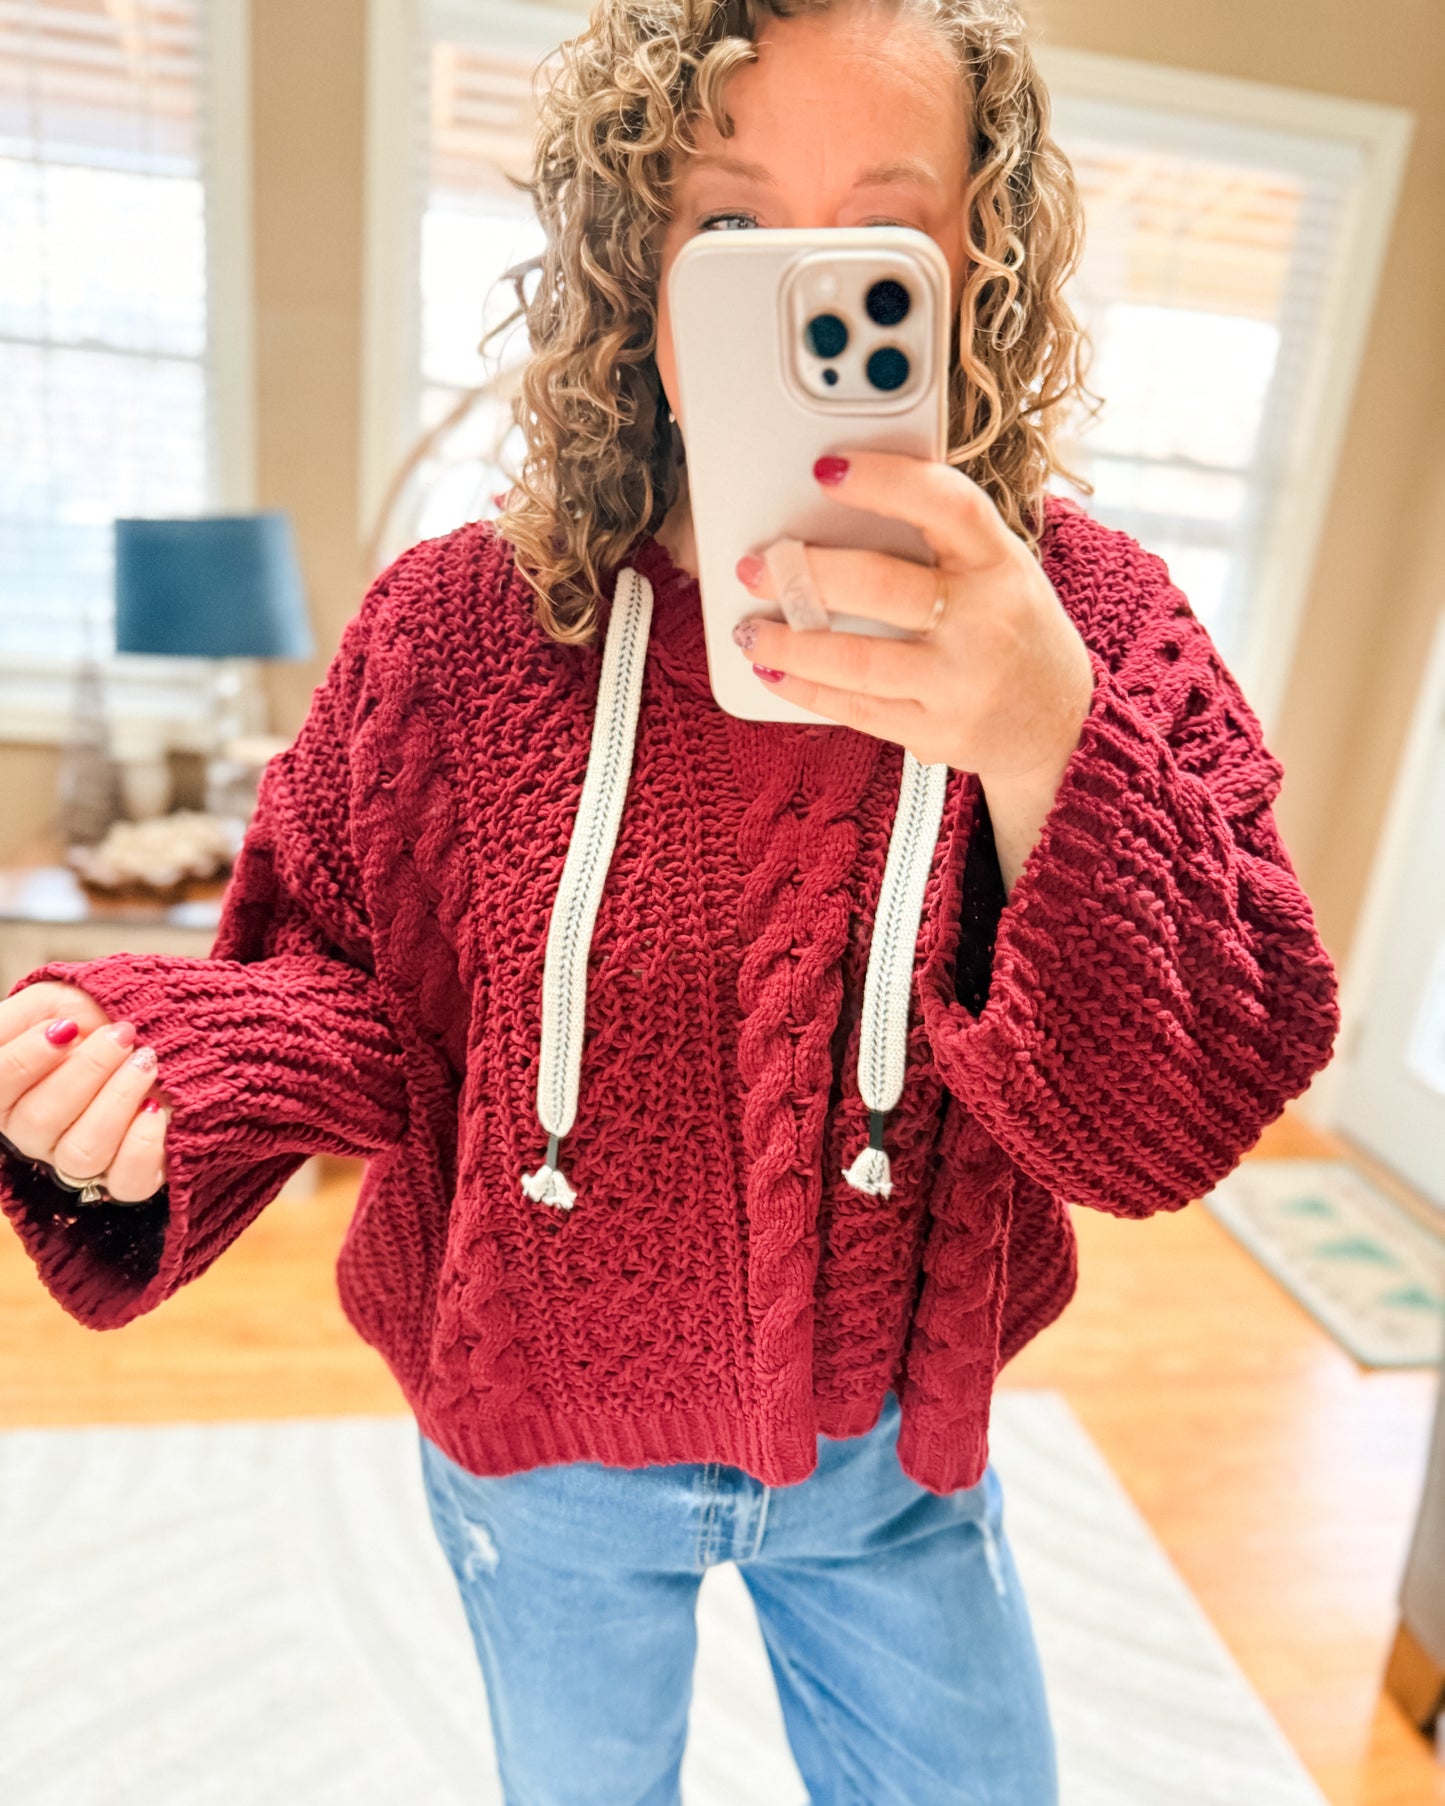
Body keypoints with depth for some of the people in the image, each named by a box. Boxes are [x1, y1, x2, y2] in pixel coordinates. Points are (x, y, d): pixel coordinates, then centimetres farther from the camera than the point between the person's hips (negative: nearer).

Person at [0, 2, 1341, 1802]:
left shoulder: (1086, 623, -15)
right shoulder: (460, 625, -15)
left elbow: (1179, 1115, -21)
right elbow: (342, 983, -4)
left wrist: (1045, 754, -39)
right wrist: (166, 1060, -27)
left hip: (894, 1446, 1)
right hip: (541, 1446, 1)